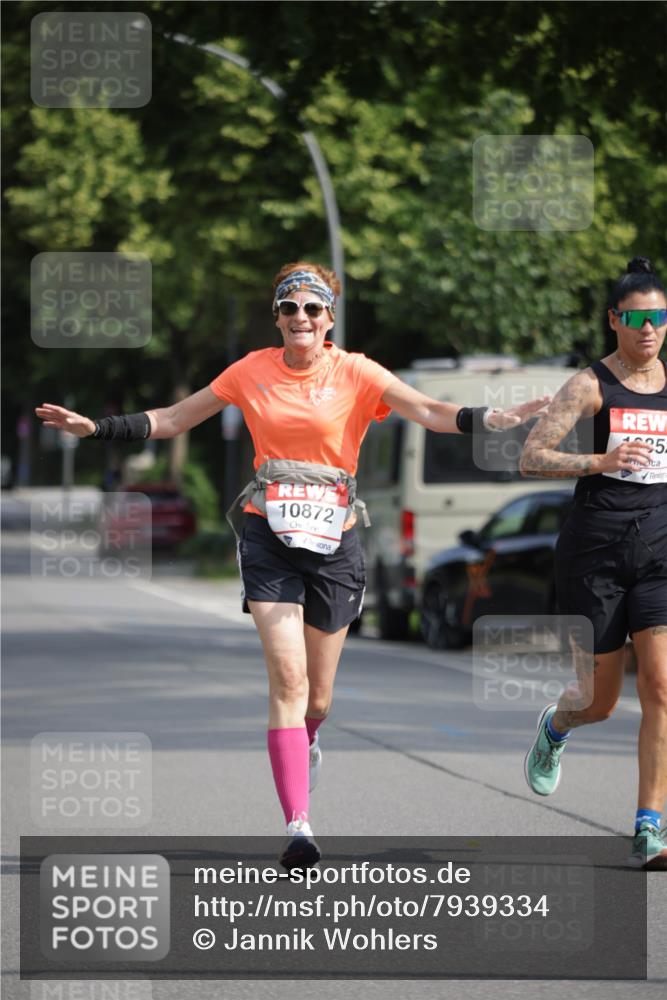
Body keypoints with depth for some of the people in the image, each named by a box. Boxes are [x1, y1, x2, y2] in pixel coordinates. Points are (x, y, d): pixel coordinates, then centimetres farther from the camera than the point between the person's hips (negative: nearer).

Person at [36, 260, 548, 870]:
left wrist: (500, 419, -28)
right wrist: (95, 428, 6)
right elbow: (172, 420, 14)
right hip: (269, 537, 0)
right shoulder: (253, 372, 5)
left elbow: (430, 412, -12)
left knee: (317, 696, 7)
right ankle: (298, 824, -18)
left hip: (334, 540, 0)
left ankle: (305, 741, 46)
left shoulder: (354, 374, -1)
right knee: (288, 677, -16)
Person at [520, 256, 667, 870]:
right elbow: (531, 458, -12)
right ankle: (555, 727, 46)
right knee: (601, 701, 8)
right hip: (595, 548, -3)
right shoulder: (591, 386, -5)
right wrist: (600, 462, -24)